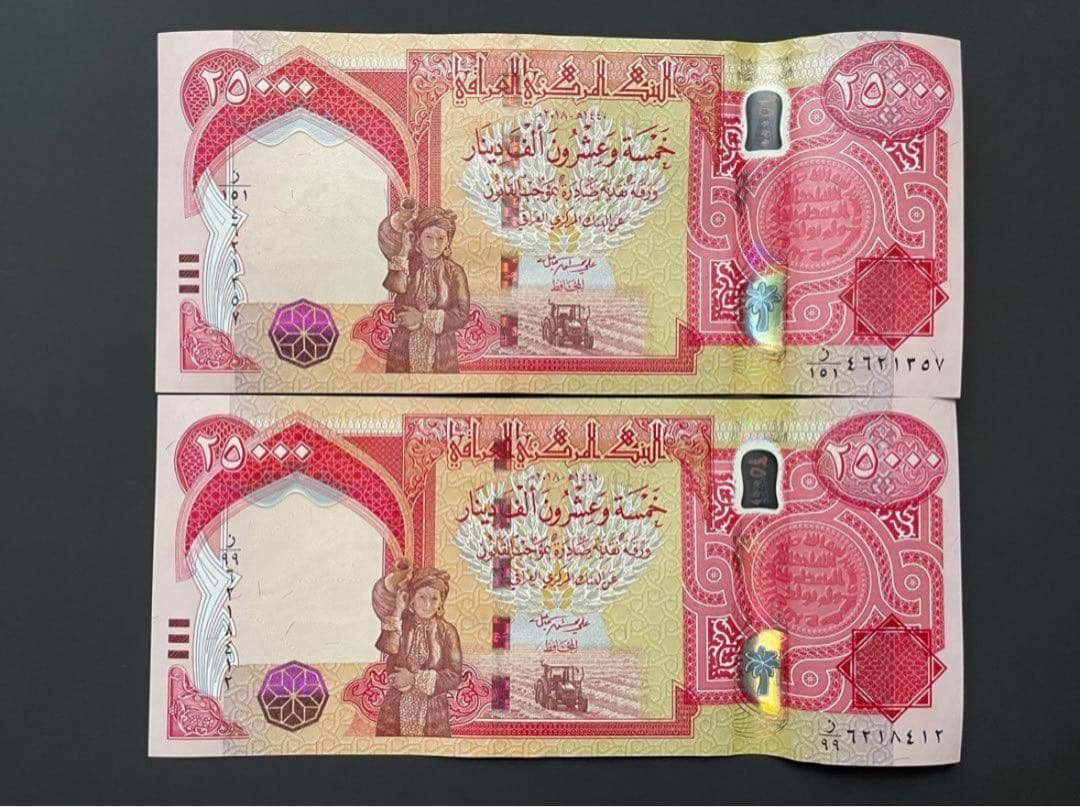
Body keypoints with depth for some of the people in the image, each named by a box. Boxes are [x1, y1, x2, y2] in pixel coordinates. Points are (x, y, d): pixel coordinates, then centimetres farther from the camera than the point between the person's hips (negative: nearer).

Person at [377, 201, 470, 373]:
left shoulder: (454, 272, -2)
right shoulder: (406, 265, 0)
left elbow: (462, 315, -8)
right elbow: (396, 286, -22)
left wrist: (423, 318, -13)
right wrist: (404, 250, -24)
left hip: (441, 353, 0)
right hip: (405, 349, 0)